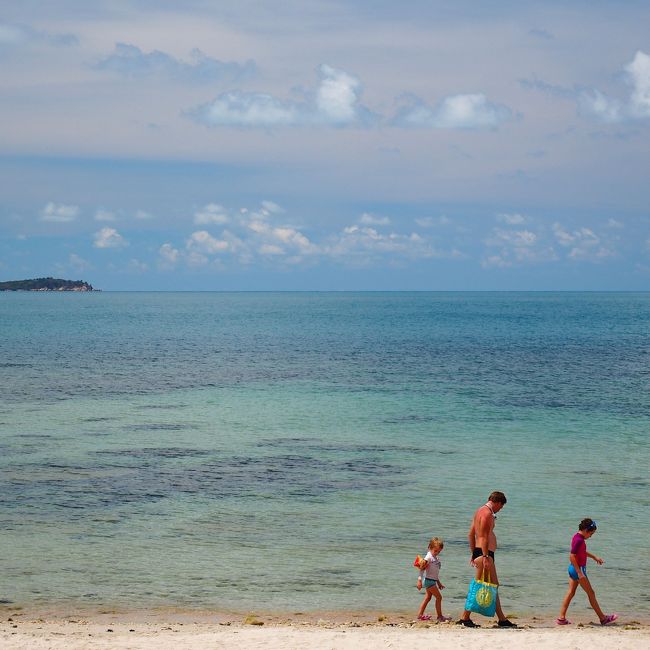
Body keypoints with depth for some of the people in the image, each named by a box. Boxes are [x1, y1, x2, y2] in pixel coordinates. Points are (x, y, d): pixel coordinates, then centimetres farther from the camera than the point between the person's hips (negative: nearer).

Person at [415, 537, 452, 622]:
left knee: (428, 598, 14)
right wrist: (419, 580, -27)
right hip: (429, 580, -9)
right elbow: (422, 569, -20)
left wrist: (439, 583, 27)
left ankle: (420, 615, 19)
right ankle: (440, 616, 1)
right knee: (439, 597, -6)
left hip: (433, 581, 9)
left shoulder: (435, 558, 13)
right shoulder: (428, 557, -15)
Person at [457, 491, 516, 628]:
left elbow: (471, 534, 21)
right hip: (484, 552, -11)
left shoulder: (480, 511, 18)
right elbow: (484, 537, -21)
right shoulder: (487, 513, -14)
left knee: (494, 586, 13)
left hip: (478, 551, 11)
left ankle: (502, 619, 16)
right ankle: (465, 618, -5)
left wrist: (473, 554, 23)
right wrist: (485, 557, -24)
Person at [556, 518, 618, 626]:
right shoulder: (579, 540, -22)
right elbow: (572, 557, -26)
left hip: (573, 569, 10)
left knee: (571, 593, 10)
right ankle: (603, 618, 11)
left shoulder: (577, 537, 8)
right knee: (591, 593, 1)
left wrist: (594, 557, 28)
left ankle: (561, 618, 9)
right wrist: (579, 573, -26)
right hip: (578, 569, -10)